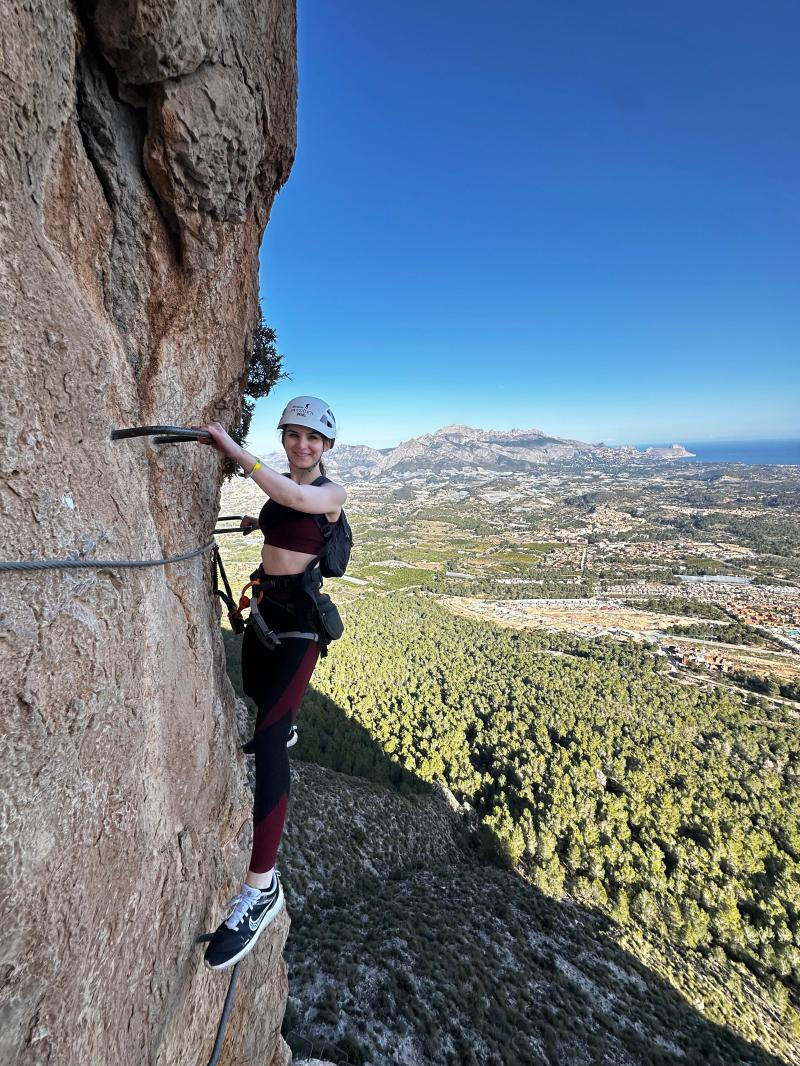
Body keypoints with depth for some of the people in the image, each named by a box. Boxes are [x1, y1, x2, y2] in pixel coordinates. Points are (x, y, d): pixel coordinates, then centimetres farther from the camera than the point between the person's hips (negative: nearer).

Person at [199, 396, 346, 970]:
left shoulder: (332, 491, -14)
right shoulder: (281, 487, 6)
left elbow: (297, 499, -37)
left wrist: (234, 449, -31)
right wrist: (257, 523, 14)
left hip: (299, 615, -8)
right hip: (265, 602, 8)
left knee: (267, 740, -16)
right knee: (255, 687, 32)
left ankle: (262, 886, -6)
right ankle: (285, 729, 67)